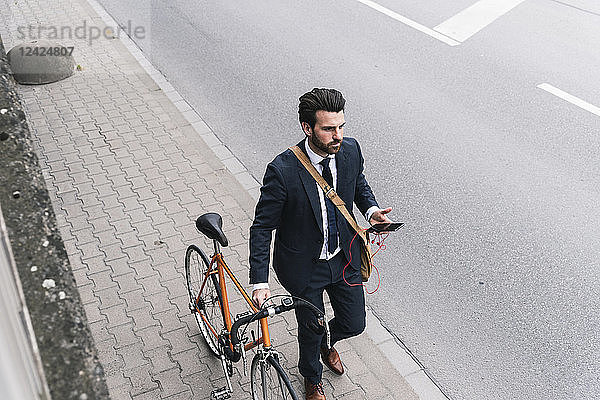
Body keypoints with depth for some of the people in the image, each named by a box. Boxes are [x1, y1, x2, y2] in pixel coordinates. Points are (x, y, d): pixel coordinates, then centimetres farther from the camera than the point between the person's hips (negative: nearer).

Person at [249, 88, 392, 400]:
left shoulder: (350, 150, -14)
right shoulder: (282, 171, -29)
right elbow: (262, 227, -20)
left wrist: (371, 209, -10)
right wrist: (259, 282, -24)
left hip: (345, 257, 4)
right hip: (304, 266, -4)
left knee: (354, 324, 17)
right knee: (311, 329, 16)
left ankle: (325, 343, 56)